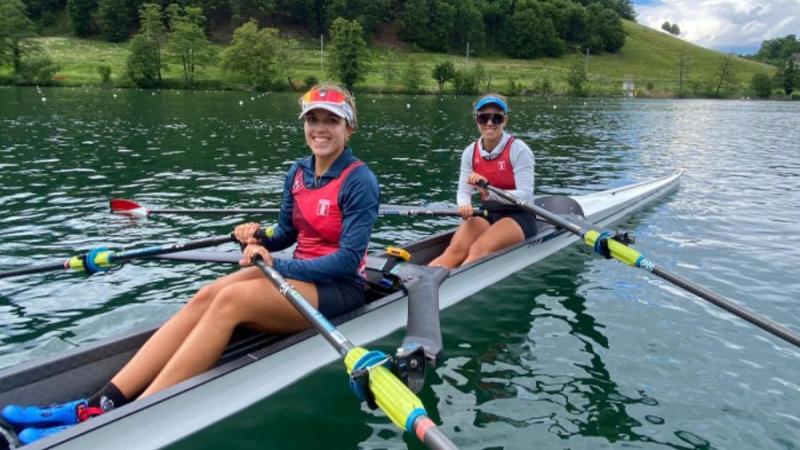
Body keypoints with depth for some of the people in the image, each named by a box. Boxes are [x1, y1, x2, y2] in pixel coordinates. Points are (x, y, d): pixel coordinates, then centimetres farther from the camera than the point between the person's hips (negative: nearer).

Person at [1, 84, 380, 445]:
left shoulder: (360, 182, -13)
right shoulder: (298, 172, 8)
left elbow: (348, 260, -19)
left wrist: (276, 266, -22)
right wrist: (258, 236, -5)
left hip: (339, 288, -6)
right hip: (298, 273, 7)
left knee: (229, 300, -29)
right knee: (206, 296, -19)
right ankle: (101, 402, -24)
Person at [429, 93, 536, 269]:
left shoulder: (518, 149, -9)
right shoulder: (470, 152, 5)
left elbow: (526, 195, -18)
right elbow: (463, 191, -1)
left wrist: (489, 192, -33)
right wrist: (464, 206, -25)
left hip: (518, 218, -4)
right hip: (487, 215, 4)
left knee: (479, 250, -33)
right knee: (455, 249, -26)